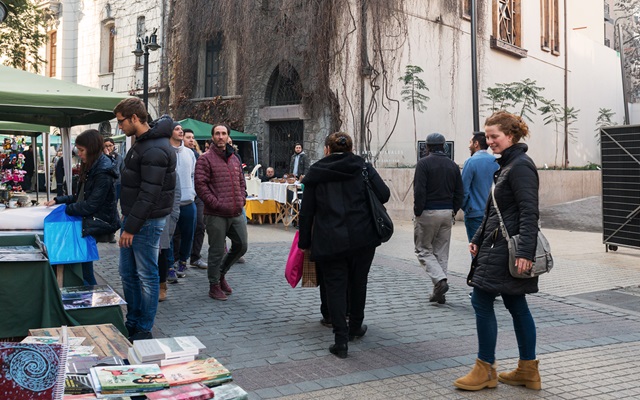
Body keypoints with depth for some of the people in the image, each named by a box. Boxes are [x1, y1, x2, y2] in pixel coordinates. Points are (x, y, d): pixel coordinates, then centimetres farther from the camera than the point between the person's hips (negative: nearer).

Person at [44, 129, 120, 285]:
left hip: (96, 224, -9)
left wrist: (65, 209, -13)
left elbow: (90, 205, -21)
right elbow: (80, 197, 17)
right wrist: (58, 200, 7)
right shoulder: (91, 168, 12)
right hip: (88, 220, 9)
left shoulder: (103, 173, -19)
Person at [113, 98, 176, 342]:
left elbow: (149, 194, -23)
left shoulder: (155, 150, -20)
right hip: (133, 216, 10)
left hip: (147, 221, -10)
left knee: (146, 276, 1)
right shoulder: (142, 142, 13)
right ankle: (132, 323, 28)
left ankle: (144, 330, 13)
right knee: (127, 273, 15)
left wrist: (131, 227, -20)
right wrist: (127, 218, 17)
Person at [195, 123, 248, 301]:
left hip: (237, 213, 7)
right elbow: (200, 185, -12)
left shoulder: (235, 159, 15)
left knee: (241, 246, 12)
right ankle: (214, 285, 18)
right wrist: (217, 204, -15)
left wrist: (241, 200, 7)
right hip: (216, 215, -6)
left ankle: (221, 273, 34)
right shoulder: (205, 159, -6)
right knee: (217, 251, 2)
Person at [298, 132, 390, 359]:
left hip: (329, 242, -1)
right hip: (362, 238, 2)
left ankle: (341, 341, 1)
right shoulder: (363, 167, 5)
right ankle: (355, 327, 37)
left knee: (335, 287, 5)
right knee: (358, 283, 19)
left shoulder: (315, 173, 5)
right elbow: (384, 194, -4)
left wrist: (304, 242, 12)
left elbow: (307, 211, 5)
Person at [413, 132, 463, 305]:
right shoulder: (452, 165, 10)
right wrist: (453, 211, 14)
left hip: (428, 212, -5)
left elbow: (419, 191, -15)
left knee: (423, 250, 6)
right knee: (442, 252, 10)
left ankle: (440, 280, -13)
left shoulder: (424, 163, -7)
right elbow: (459, 192, 9)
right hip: (447, 213, 6)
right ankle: (439, 293, 12)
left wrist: (418, 212, -8)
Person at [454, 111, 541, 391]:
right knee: (516, 305, 12)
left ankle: (485, 370, 7)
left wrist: (524, 252, -26)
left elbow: (529, 212, -21)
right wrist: (478, 239, 17)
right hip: (497, 247, 10)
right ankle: (528, 371, 21)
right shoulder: (507, 165, 17)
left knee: (482, 302, -4)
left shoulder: (520, 166, -14)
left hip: (507, 250, -10)